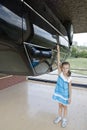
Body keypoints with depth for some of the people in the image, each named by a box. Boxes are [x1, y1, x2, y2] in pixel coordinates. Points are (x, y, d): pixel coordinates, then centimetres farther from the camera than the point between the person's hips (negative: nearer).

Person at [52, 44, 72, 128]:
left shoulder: (69, 78, -16)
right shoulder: (60, 73, -16)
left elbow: (70, 88, -7)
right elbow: (58, 62, -23)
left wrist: (70, 97, -7)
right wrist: (58, 51, -27)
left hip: (65, 94, -1)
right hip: (59, 93, 2)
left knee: (65, 106, 19)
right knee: (60, 105, 21)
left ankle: (64, 119, 39)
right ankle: (59, 117, 42)